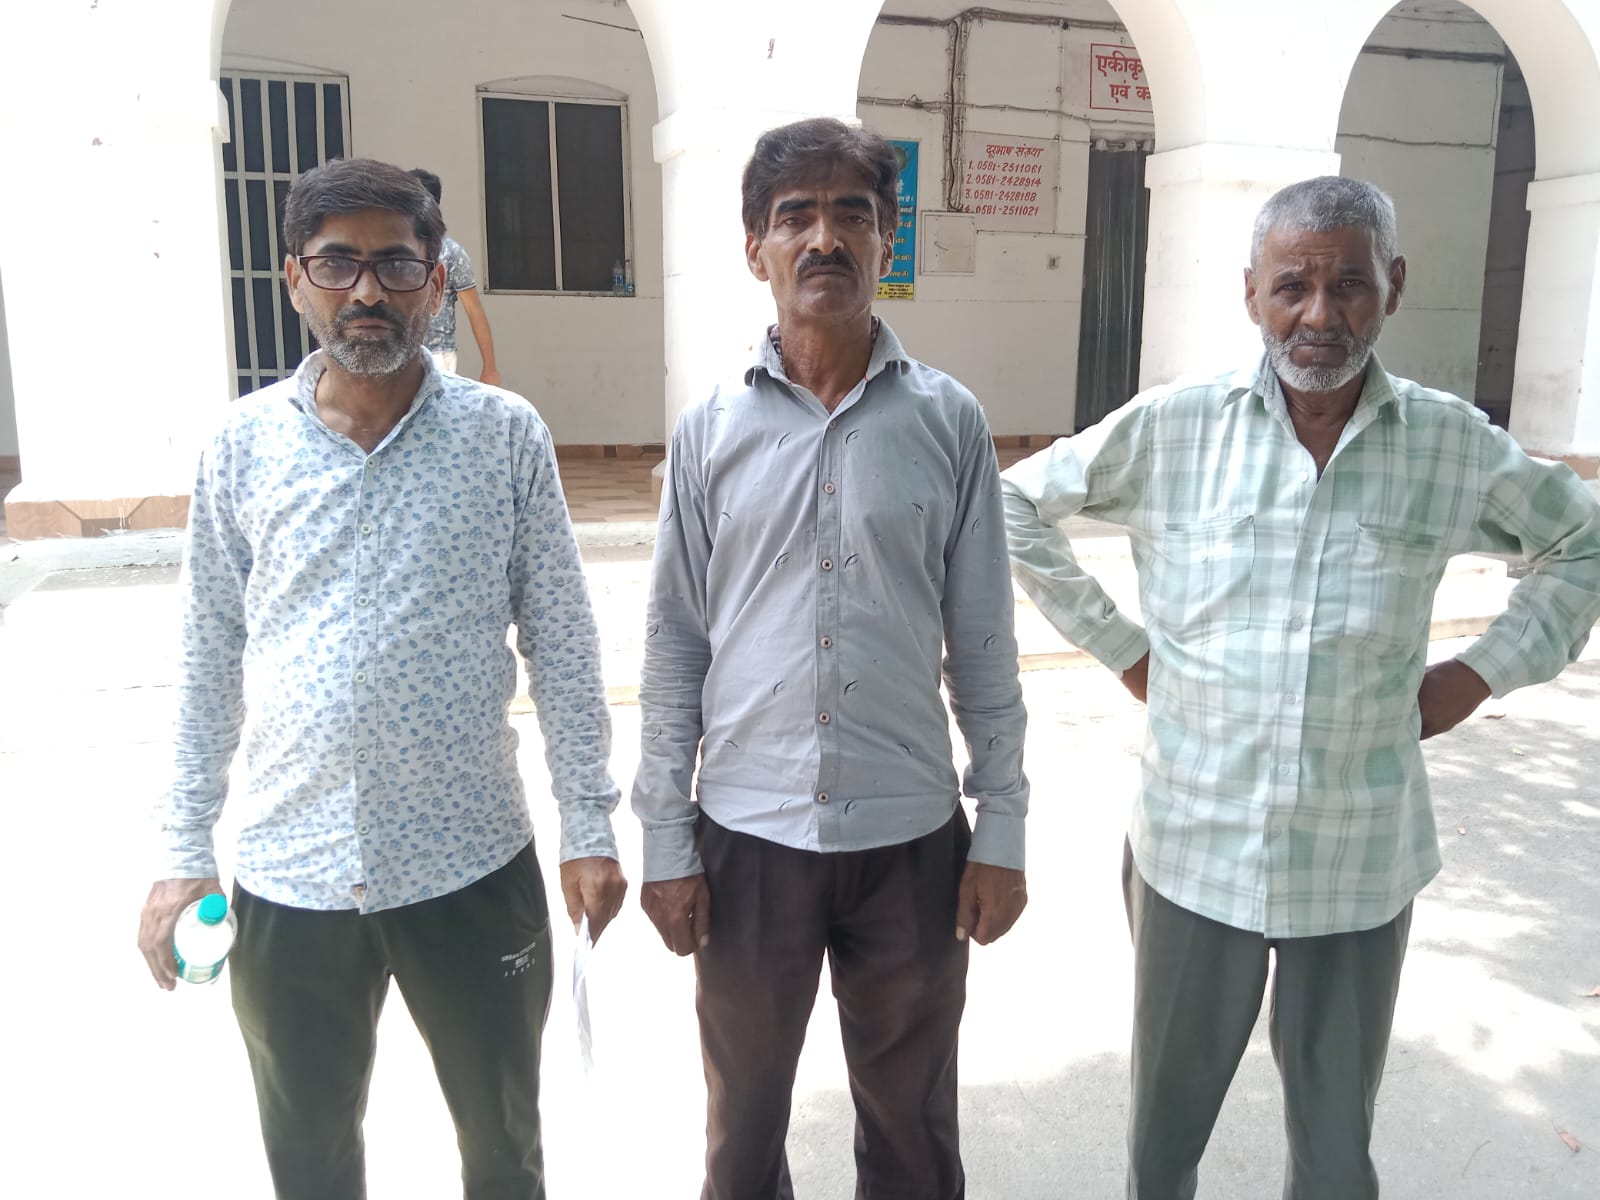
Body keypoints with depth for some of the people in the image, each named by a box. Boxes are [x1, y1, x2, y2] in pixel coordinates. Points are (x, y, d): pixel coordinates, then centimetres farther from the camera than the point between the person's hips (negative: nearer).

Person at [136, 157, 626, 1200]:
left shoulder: (507, 435, -6)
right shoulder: (244, 443, -1)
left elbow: (561, 641, -3)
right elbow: (211, 660, 4)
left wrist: (590, 825, -4)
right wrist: (184, 855, 4)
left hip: (474, 866, -1)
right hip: (288, 877, 2)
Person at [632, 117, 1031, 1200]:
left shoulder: (950, 423, -3)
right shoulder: (711, 433, -1)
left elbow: (982, 645, 0)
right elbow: (675, 648, 1)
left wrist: (1003, 830, 0)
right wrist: (666, 839, 0)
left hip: (911, 836, 0)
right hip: (747, 835, 1)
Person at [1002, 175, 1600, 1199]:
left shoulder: (1454, 445, -4)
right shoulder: (1171, 428, -8)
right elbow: (1018, 506, 2)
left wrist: (1482, 672, 1)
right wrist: (1119, 645, -2)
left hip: (1363, 869, 1)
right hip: (1194, 853, -1)